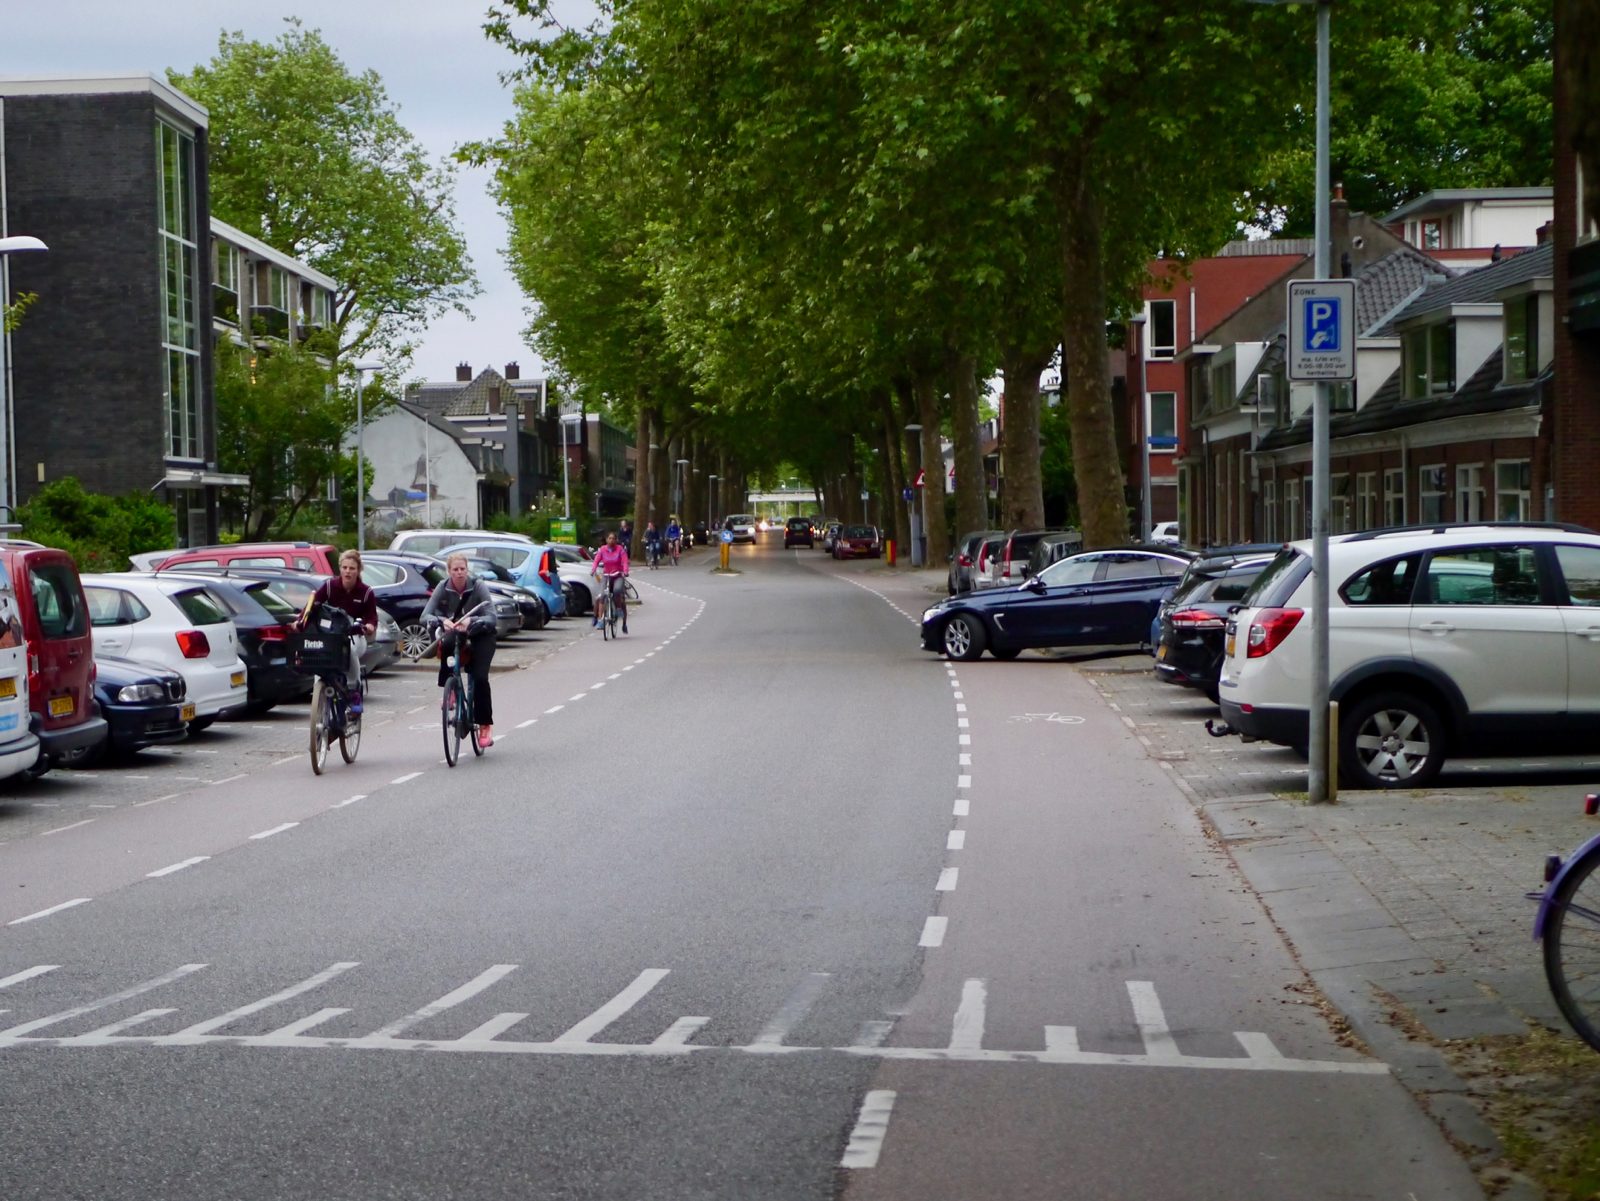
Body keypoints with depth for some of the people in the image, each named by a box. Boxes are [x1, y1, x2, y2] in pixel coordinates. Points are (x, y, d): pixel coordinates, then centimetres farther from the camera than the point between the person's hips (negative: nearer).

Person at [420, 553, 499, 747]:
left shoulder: (479, 587, -17)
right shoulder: (443, 589, -11)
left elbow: (491, 617, -24)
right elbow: (425, 616, -18)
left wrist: (471, 621, -43)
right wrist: (441, 621, -40)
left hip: (480, 636, -1)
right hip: (454, 634, 2)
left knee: (480, 677, -19)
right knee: (446, 644, -35)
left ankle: (485, 724, -8)